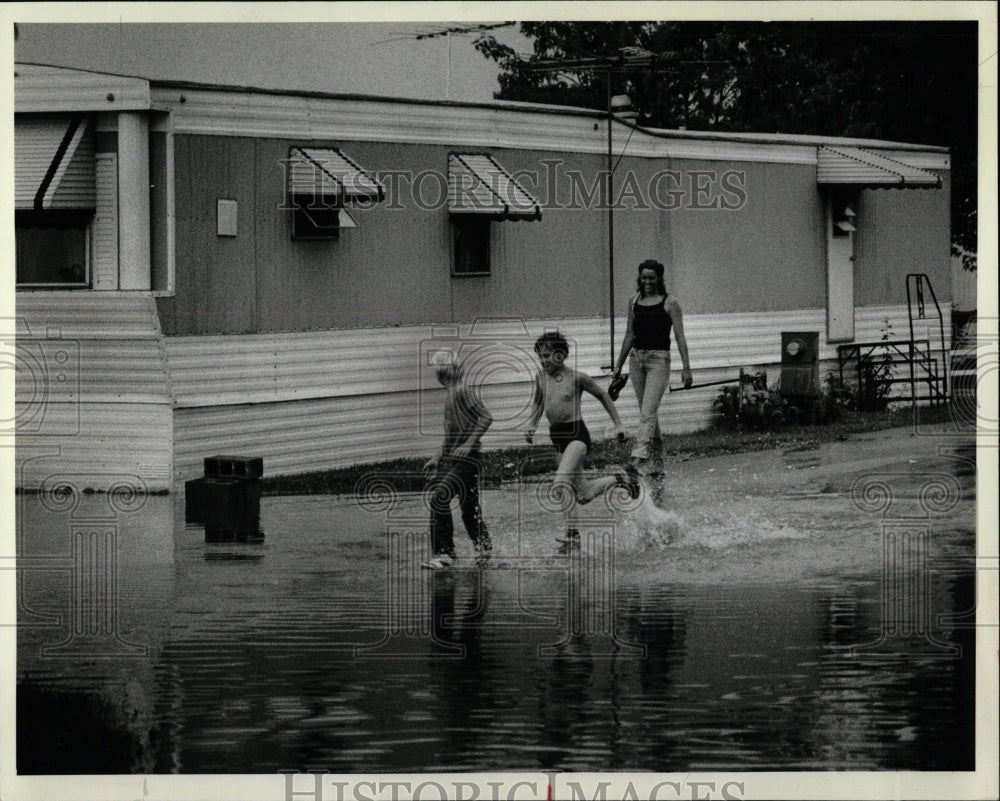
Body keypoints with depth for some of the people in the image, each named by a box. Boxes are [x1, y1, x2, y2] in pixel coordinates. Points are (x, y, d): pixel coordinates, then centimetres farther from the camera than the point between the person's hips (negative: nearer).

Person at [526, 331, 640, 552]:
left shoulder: (577, 378, -10)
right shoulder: (541, 377, 4)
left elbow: (602, 395, 4)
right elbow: (538, 402, 23)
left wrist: (618, 424, 8)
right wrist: (532, 425, 7)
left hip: (576, 434, -7)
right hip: (557, 437, 7)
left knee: (560, 485, -25)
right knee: (582, 494, 12)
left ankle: (572, 534, -19)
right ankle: (619, 479, 36)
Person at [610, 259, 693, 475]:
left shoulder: (670, 303, -2)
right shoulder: (634, 303, 11)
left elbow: (680, 337, -4)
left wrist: (686, 367, -9)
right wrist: (618, 366, 18)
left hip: (659, 359, -5)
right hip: (636, 358, 5)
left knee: (648, 411, -15)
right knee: (647, 411, 11)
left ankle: (640, 457, -22)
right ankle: (657, 448, 26)